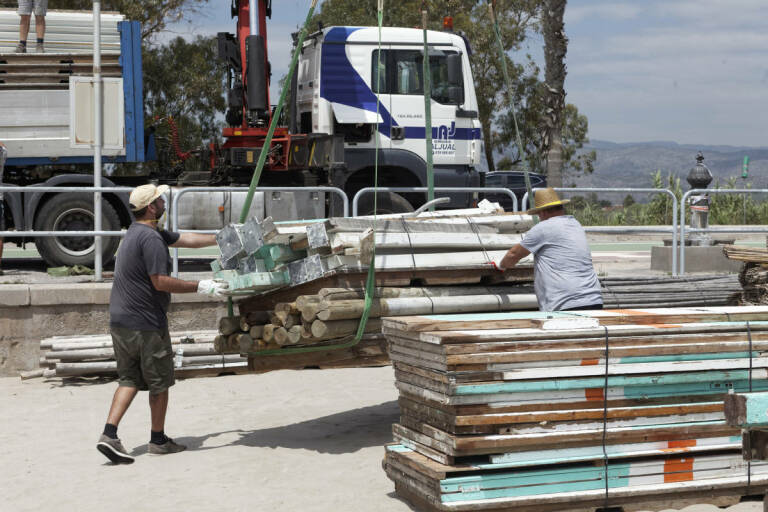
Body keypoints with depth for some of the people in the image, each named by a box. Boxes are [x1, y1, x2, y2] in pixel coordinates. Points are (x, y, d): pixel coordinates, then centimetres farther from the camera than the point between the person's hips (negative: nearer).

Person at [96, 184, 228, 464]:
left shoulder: (137, 232, 15)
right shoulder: (150, 238, -17)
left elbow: (184, 239, 21)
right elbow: (161, 282, -22)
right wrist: (200, 287, -17)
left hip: (120, 321, 9)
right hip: (145, 324, -9)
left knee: (129, 379, 13)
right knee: (159, 383, 7)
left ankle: (109, 435, 0)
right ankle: (158, 439, 18)